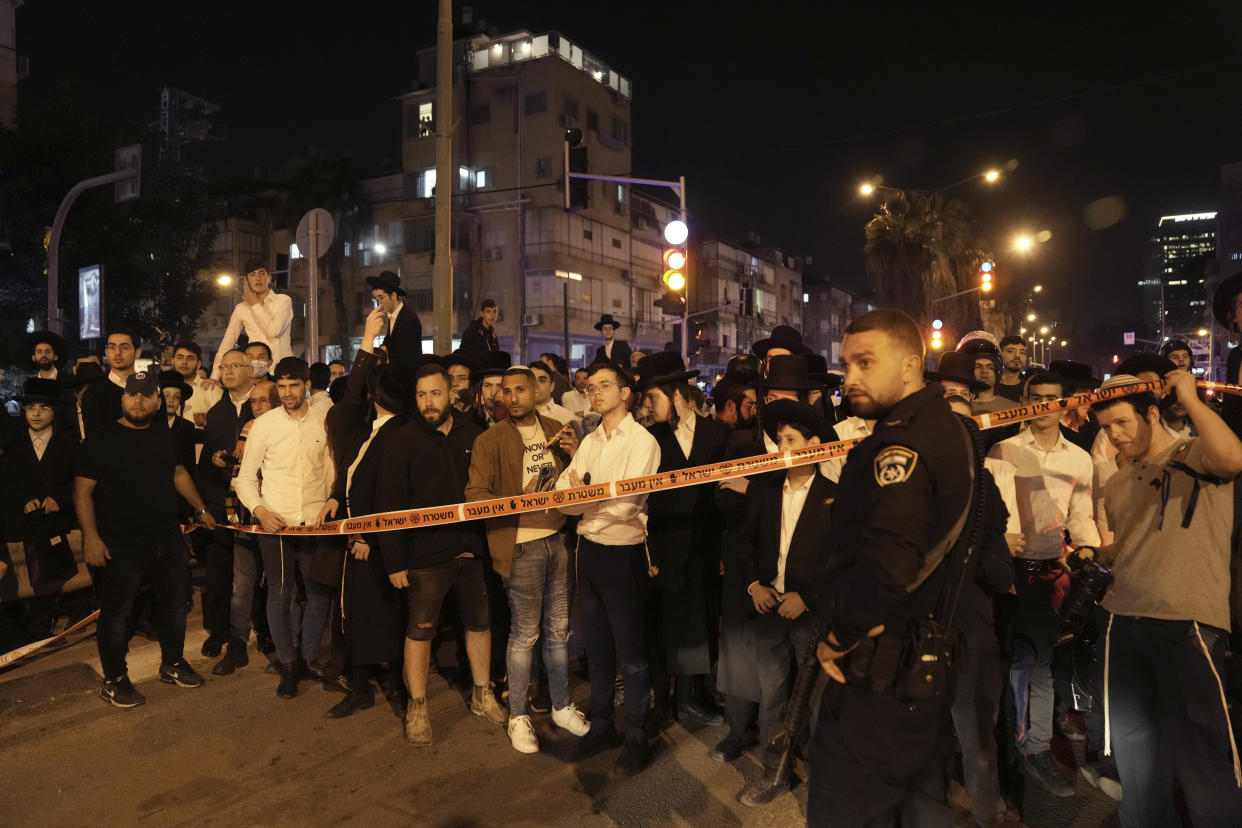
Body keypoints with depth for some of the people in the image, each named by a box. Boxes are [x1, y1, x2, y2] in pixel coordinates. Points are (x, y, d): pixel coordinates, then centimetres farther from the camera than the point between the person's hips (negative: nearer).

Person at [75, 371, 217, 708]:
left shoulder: (165, 437, 9)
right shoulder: (100, 439, -8)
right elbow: (83, 490, -11)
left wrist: (200, 508, 22)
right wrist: (91, 536, -18)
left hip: (168, 538, 6)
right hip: (121, 544, -6)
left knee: (176, 602, 15)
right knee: (116, 612, 4)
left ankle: (173, 664, 33)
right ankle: (114, 680, 21)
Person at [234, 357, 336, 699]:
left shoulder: (324, 422, 4)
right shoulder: (264, 424, 1)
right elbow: (245, 477, 5)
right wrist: (259, 510, -10)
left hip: (316, 523, 1)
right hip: (276, 523, -1)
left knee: (320, 592, 5)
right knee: (280, 594, 2)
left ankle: (307, 659, 23)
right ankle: (288, 666, 17)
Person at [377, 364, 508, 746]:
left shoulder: (473, 435, 4)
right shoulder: (402, 442, -4)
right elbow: (388, 505, -6)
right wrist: (395, 561, -10)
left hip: (472, 548, 4)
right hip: (425, 553, -3)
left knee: (480, 622, 14)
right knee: (420, 629, 5)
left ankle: (483, 696, 32)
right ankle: (417, 710, 21)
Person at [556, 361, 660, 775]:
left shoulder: (642, 442, -12)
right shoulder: (589, 442, 9)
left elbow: (624, 505, -22)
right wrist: (599, 500, -17)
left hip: (623, 555, -7)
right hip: (589, 551, 7)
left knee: (630, 652, 5)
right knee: (596, 647, 18)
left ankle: (637, 737, 22)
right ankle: (601, 726, 35)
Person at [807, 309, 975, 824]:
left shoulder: (903, 442, -22)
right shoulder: (948, 426, 8)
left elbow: (888, 563, -34)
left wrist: (838, 635, -17)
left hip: (879, 672, -10)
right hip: (933, 659, 10)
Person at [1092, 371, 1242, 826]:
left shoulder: (1196, 455, -4)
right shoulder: (1117, 484, 16)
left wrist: (1189, 396, -21)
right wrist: (1092, 555, 8)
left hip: (1187, 623, -7)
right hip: (1124, 623, 7)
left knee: (1199, 748, -2)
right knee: (1132, 741, 16)